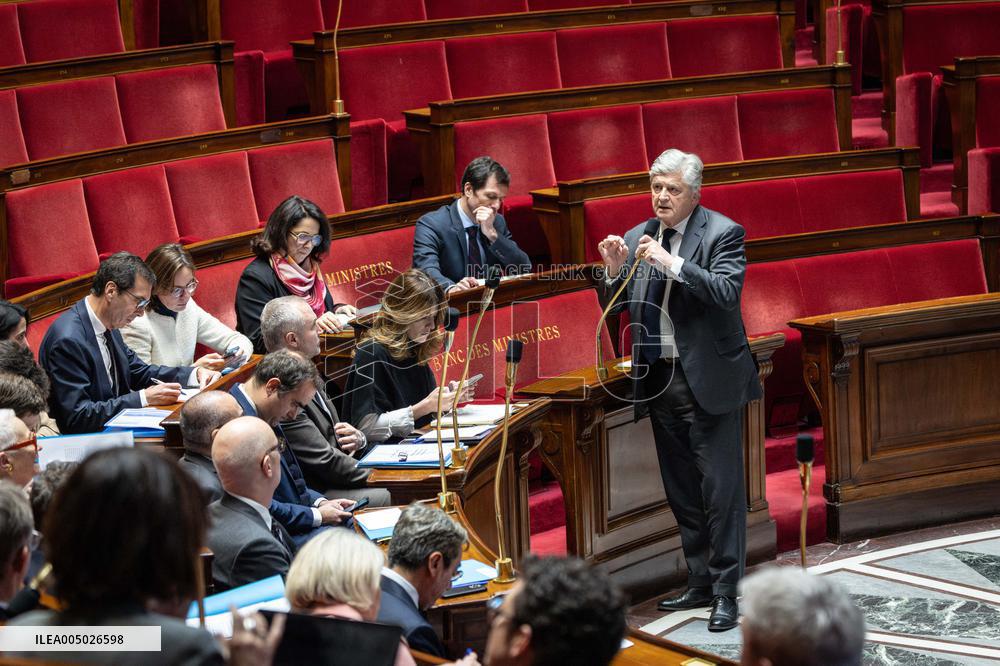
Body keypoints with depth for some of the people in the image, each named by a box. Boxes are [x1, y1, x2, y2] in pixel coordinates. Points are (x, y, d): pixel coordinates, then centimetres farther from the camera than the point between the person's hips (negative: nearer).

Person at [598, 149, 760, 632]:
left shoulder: (722, 233, -7)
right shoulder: (638, 238, 9)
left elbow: (727, 292, -22)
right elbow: (616, 308, 11)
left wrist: (672, 263, -28)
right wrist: (615, 270, -8)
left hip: (708, 379, -6)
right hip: (659, 379, 6)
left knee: (720, 488, -6)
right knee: (681, 492, 13)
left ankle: (726, 591, 0)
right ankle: (700, 584, 23)